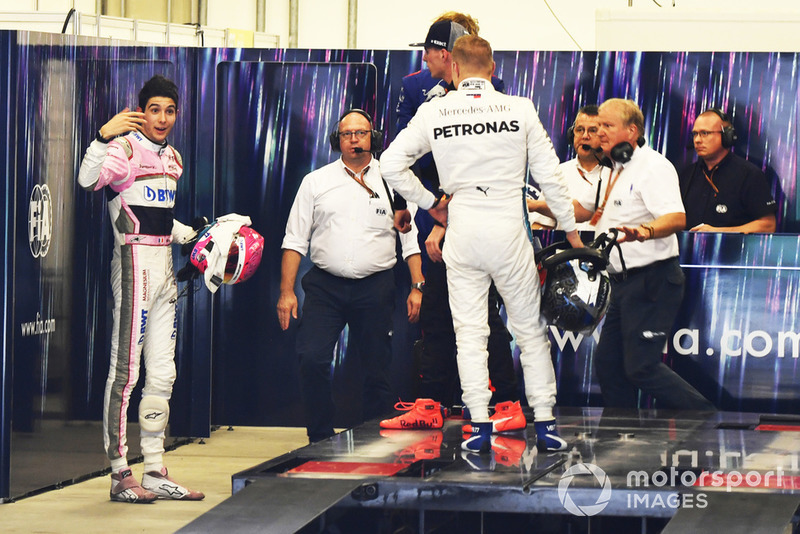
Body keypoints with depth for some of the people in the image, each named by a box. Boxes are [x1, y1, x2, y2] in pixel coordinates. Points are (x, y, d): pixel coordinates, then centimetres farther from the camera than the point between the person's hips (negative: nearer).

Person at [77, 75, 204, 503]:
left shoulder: (172, 158, 16)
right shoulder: (126, 149, -9)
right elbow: (87, 179, -29)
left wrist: (193, 236, 23)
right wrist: (104, 137, -41)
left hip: (164, 265, 9)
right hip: (134, 260, -9)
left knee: (162, 373, 10)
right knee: (125, 369, -7)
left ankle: (156, 472, 17)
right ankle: (120, 474, -4)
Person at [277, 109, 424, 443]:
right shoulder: (315, 182, 10)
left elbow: (411, 239, 9)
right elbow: (295, 240, 9)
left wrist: (417, 287, -1)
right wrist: (286, 291, 1)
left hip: (375, 288, 0)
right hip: (326, 286, 0)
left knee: (377, 368, 3)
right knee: (312, 359, -13)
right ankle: (320, 440, -2)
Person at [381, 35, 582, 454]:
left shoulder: (434, 112, 0)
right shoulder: (519, 109, -2)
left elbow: (391, 164, 0)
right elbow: (549, 175, 0)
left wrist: (429, 202, 11)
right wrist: (570, 229, 11)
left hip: (462, 231, 1)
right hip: (508, 230, 0)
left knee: (469, 332, 6)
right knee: (530, 329, 9)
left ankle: (480, 427, 2)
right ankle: (545, 425, 8)